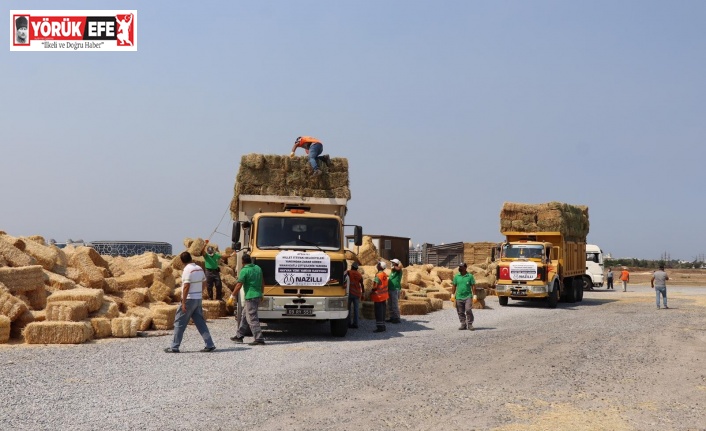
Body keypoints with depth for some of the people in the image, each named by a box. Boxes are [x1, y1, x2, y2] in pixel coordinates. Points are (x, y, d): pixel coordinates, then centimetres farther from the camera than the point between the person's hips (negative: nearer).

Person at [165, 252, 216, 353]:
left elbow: (186, 287, -19)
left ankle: (174, 347, 5)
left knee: (179, 323, 2)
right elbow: (203, 285, 13)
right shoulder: (199, 269, 9)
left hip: (189, 299, -7)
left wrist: (183, 302, -18)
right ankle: (210, 345, 6)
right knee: (200, 323, 11)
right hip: (198, 299, 7)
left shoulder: (188, 269, -15)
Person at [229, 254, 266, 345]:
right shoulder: (258, 268, 10)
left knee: (252, 319, -6)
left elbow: (238, 285, -13)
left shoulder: (244, 271, -13)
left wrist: (233, 295, -1)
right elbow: (262, 282, 17)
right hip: (258, 296, 9)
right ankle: (239, 336, 25)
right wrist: (261, 294, 27)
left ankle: (259, 339, -9)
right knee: (244, 316, 18)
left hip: (250, 297, -9)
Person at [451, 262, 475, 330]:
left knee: (468, 310, -13)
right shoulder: (456, 276, 8)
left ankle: (470, 324, -4)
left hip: (468, 297, -3)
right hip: (459, 297, 3)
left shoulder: (470, 276, 1)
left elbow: (473, 286, 2)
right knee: (461, 312, 7)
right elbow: (454, 286, 12)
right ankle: (463, 324, 17)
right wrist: (452, 294, 6)